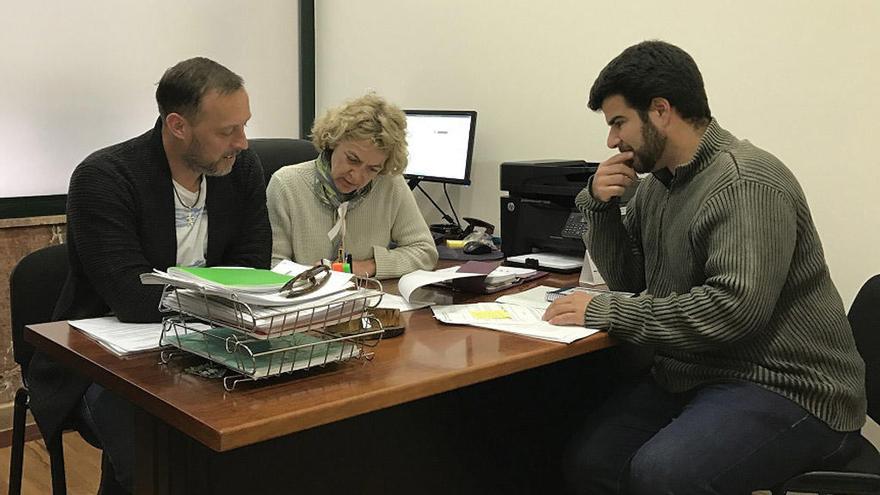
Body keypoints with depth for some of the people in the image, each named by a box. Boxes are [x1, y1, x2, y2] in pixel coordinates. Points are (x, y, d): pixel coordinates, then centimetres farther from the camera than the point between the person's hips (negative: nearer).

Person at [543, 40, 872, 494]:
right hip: (693, 375, 8)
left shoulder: (747, 184, -18)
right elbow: (628, 280, 14)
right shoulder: (658, 181, 10)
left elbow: (734, 309, -28)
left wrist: (606, 312, -24)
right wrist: (600, 205, -2)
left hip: (787, 390, -8)